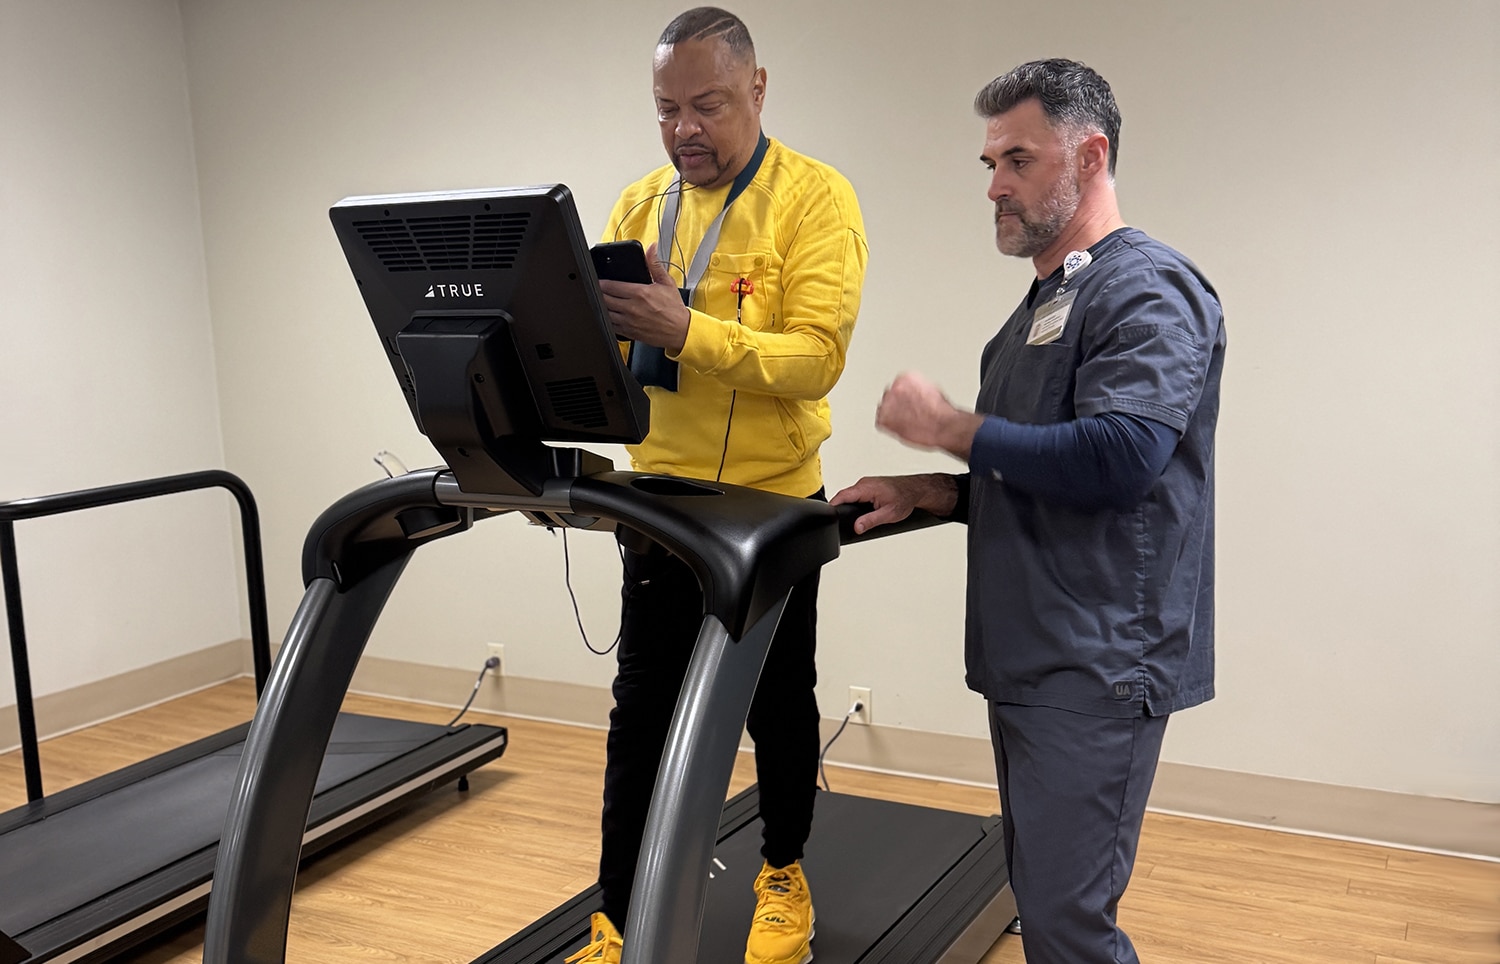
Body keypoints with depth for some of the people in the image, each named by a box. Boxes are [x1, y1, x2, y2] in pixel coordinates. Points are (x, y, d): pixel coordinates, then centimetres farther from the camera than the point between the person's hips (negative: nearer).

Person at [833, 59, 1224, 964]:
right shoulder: (1048, 297, 18)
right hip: (1028, 657, 9)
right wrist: (927, 492, 9)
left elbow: (1118, 458, -27)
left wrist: (954, 427, -16)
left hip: (1098, 669, -9)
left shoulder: (1148, 290, -12)